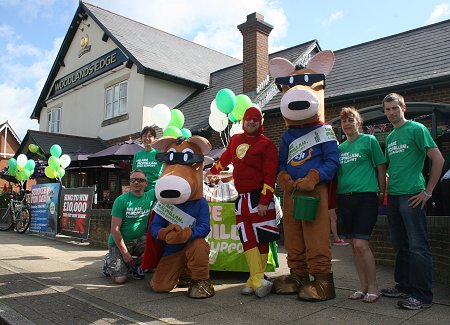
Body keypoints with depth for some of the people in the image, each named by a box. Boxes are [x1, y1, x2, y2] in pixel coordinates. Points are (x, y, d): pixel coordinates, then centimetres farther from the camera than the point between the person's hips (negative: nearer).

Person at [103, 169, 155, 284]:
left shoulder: (150, 196, -2)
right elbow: (115, 229, -14)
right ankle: (109, 260, 18)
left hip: (139, 240, 4)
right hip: (119, 242, -3)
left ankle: (135, 264, 4)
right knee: (120, 279, -17)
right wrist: (125, 253, -15)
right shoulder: (121, 200, -12)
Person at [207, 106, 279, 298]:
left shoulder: (266, 144, -4)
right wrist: (212, 172, 44)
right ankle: (258, 280, -1)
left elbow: (270, 176, -9)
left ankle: (255, 280, 6)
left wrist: (264, 201, -15)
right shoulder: (235, 140, 15)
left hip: (259, 198, -5)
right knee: (247, 239, -1)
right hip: (242, 198, 5)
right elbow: (225, 158, 34)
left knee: (261, 239, -1)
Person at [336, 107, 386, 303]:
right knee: (353, 245, 8)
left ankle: (373, 286, 4)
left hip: (366, 197, -5)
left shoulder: (369, 140, 0)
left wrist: (381, 193, 0)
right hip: (344, 197, 6)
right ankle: (363, 285, 20)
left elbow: (381, 168, 1)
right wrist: (335, 197, 13)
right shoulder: (340, 147, 15)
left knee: (360, 244, -12)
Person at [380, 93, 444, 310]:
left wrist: (428, 191, -11)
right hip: (393, 196, 8)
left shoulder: (417, 129, -5)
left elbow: (438, 159, -10)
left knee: (418, 246, -4)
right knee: (401, 245, 14)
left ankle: (422, 295, 2)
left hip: (412, 196, -8)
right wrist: (386, 189, 14)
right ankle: (404, 286, 25)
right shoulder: (390, 137, 17)